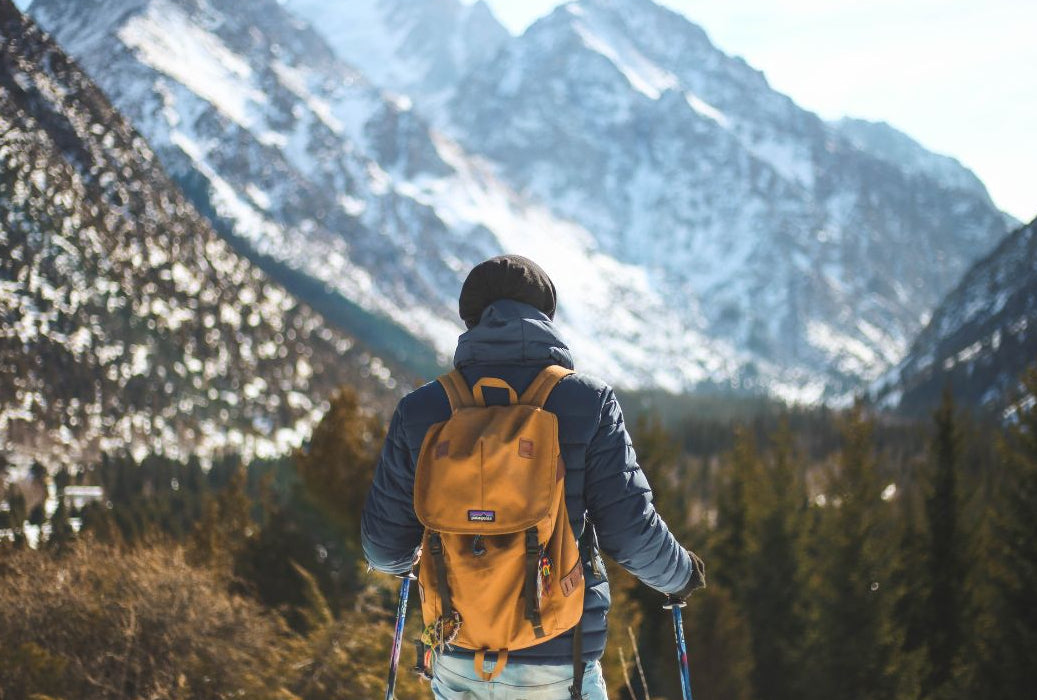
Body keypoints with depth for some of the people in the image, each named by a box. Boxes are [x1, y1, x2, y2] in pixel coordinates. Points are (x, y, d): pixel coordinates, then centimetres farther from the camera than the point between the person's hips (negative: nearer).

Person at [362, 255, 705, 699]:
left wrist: (396, 562, 28)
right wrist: (680, 574, 13)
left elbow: (385, 545, 3)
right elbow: (631, 532, -8)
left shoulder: (421, 410, -2)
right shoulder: (588, 402, -7)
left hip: (458, 664, 2)